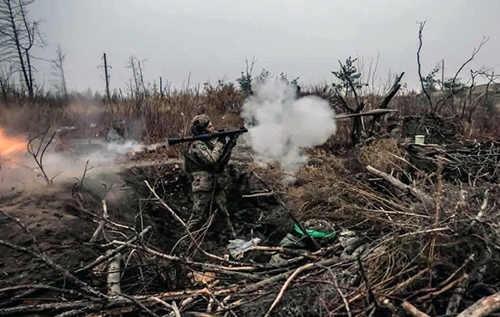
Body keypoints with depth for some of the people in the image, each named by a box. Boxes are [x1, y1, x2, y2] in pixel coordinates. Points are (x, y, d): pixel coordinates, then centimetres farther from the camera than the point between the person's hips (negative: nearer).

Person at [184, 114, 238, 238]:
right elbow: (212, 159, -26)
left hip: (217, 186, 8)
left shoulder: (210, 142, 14)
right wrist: (220, 143, -16)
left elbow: (222, 162, 11)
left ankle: (233, 236, 20)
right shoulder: (197, 145, -13)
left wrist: (230, 145, 1)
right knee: (197, 217, 0)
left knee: (224, 213, 11)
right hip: (203, 188, -8)